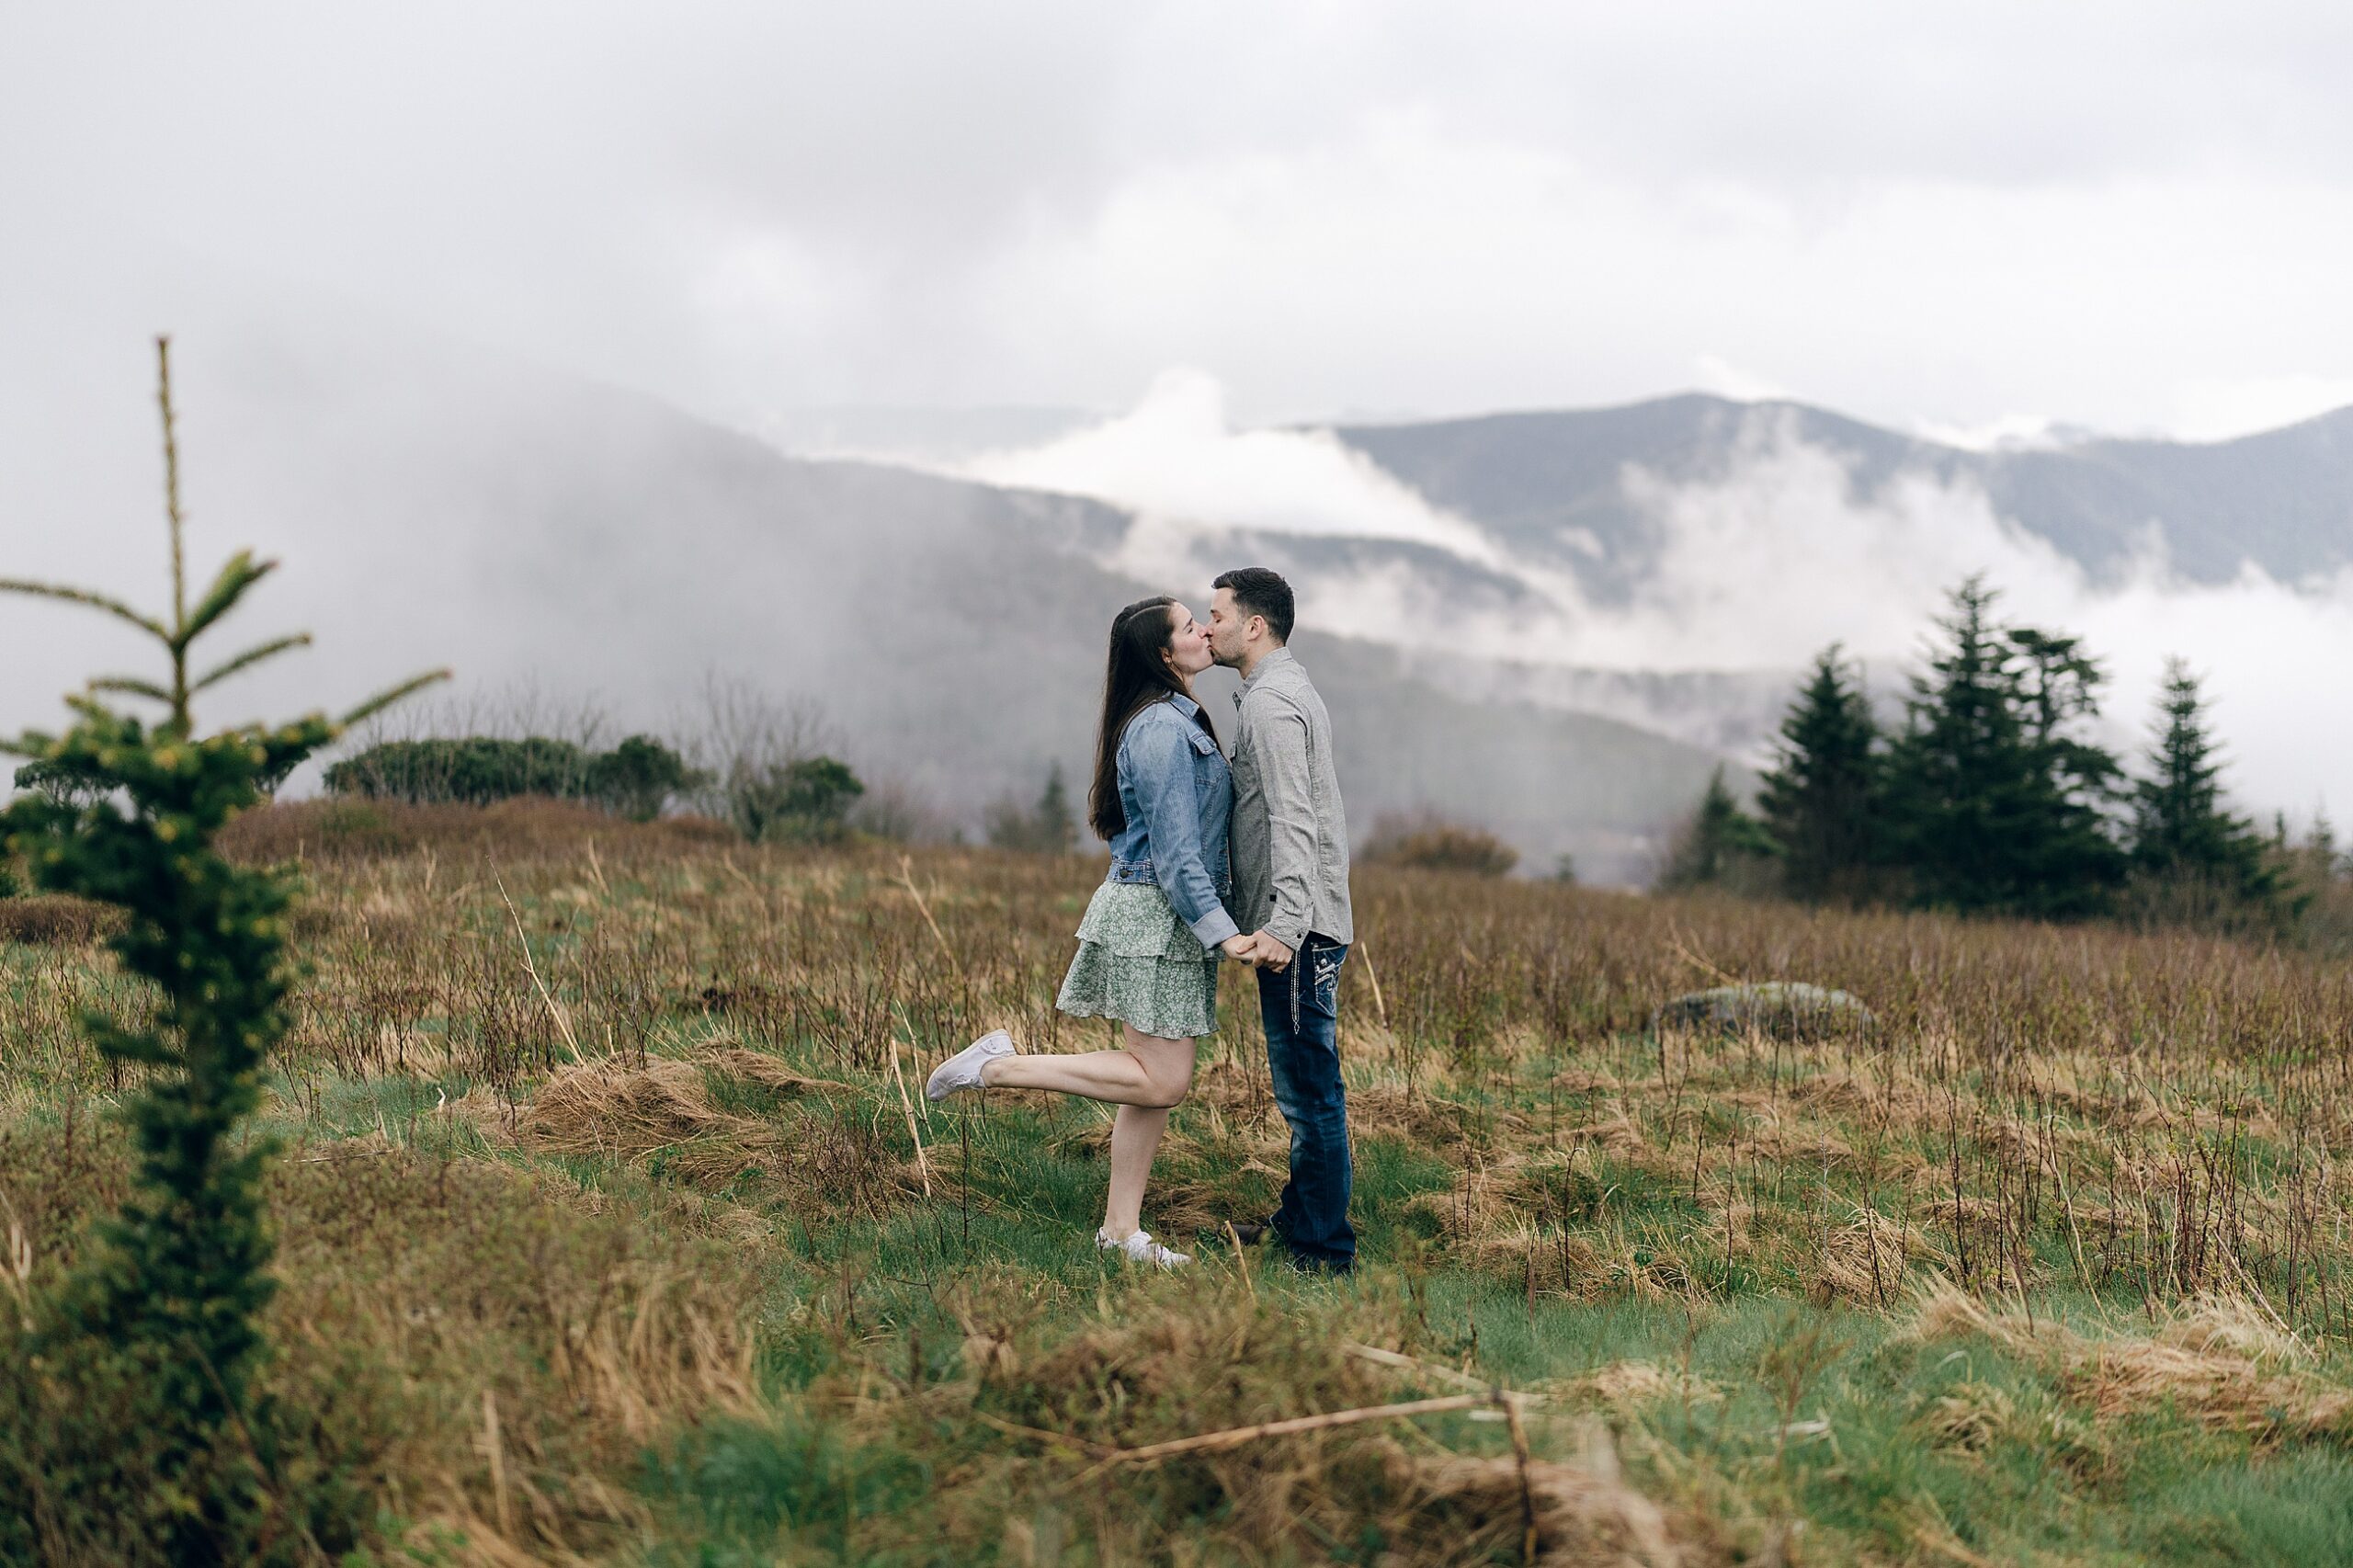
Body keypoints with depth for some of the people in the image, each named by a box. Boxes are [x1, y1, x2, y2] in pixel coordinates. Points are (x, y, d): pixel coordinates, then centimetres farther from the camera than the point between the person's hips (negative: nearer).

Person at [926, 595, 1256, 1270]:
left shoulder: (1177, 721, 15)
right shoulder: (1162, 730, -17)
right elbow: (1175, 851, -21)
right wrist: (1222, 932, -25)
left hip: (1166, 916, 10)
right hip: (1153, 915, -10)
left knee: (1156, 1079, 10)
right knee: (1161, 1081, -10)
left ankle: (1121, 1229, 14)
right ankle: (1002, 1066, -6)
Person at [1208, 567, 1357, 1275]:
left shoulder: (1271, 705, -14)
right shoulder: (1291, 691, 19)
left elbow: (1293, 822, -24)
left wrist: (1285, 924, -32)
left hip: (1298, 929, -11)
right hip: (1307, 921, 11)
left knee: (1310, 1088, -7)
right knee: (1304, 1088, 18)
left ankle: (1325, 1249, -4)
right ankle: (1299, 1218, 27)